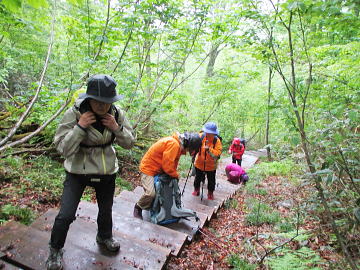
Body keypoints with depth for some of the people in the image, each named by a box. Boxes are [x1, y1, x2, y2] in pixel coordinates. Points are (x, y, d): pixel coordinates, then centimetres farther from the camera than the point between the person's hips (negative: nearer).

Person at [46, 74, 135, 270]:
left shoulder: (117, 114, -12)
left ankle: (104, 237, 52)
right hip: (78, 171, -3)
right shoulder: (74, 114, -21)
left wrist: (117, 128, -23)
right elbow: (63, 148, -20)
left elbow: (129, 143, -5)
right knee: (66, 215, -6)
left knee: (106, 210, 20)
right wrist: (80, 127, -33)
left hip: (107, 171, 3)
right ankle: (55, 250, 26)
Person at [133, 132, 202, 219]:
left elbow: (173, 161, 11)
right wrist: (176, 175, -12)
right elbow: (167, 164, -29)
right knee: (151, 193, -20)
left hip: (159, 169, 10)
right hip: (148, 168, -10)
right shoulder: (173, 144, -29)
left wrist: (174, 173, 1)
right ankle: (138, 207, 7)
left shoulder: (179, 145, 2)